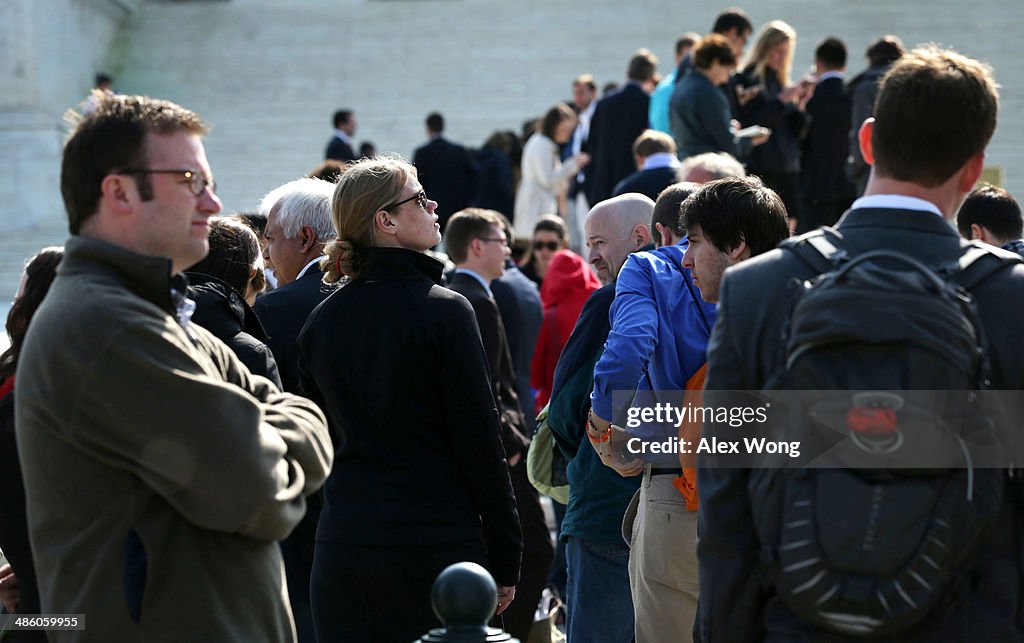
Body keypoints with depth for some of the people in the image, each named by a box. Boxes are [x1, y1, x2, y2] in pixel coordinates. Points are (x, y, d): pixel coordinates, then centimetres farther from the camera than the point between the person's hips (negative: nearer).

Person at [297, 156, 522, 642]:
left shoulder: (321, 321, 7)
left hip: (343, 549, 5)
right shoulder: (444, 311, -9)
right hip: (438, 543, -5)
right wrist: (505, 560, -2)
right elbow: (480, 442, -9)